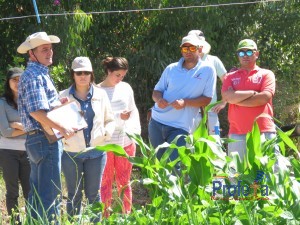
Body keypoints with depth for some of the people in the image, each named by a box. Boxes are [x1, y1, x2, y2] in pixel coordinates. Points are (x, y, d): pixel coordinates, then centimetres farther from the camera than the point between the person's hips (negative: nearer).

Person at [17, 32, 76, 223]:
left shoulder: (39, 73, 18)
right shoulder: (34, 76, -14)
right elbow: (37, 112, -23)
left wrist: (60, 102, 12)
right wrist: (63, 128, -17)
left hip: (37, 140, 10)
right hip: (46, 139, -10)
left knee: (38, 194, 14)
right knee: (51, 195, -8)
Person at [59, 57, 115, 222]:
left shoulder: (100, 94, 6)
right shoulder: (64, 96, 0)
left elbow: (110, 119, 13)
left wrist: (106, 134, -5)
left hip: (96, 152, 1)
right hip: (71, 153, -1)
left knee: (93, 194, 8)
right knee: (74, 195, 5)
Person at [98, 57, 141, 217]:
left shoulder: (126, 88, 6)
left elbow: (133, 111, 14)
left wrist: (136, 131, 2)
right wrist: (119, 116, -21)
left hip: (126, 142, 3)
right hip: (104, 144, -3)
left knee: (124, 181, 10)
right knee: (106, 182, 4)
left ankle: (127, 215, 16)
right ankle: (106, 217, 8)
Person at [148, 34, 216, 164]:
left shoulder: (208, 70, -2)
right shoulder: (171, 68, 7)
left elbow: (207, 99, -4)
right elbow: (156, 91, 11)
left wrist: (185, 102, -21)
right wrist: (159, 99, -14)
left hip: (180, 127, -4)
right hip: (157, 122, 4)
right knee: (158, 162, 11)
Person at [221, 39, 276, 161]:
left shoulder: (266, 74, 10)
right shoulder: (230, 77, 16)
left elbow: (265, 97, -7)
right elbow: (226, 96, -3)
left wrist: (236, 99, -1)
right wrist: (253, 93, -3)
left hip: (263, 132, -2)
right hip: (237, 134, 2)